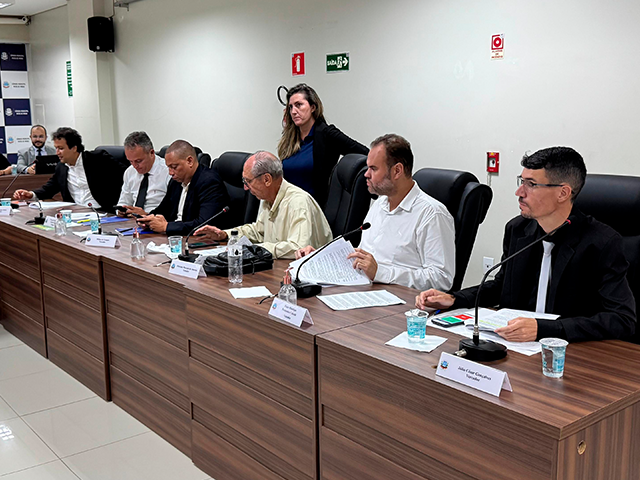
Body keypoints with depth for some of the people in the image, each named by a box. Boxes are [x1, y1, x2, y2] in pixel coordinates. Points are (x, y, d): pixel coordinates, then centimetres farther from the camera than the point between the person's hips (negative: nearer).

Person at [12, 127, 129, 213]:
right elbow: (48, 188, 25)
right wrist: (31, 195, 4)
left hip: (103, 212, -5)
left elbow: (124, 171, -3)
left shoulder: (97, 159, -1)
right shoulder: (61, 168, 17)